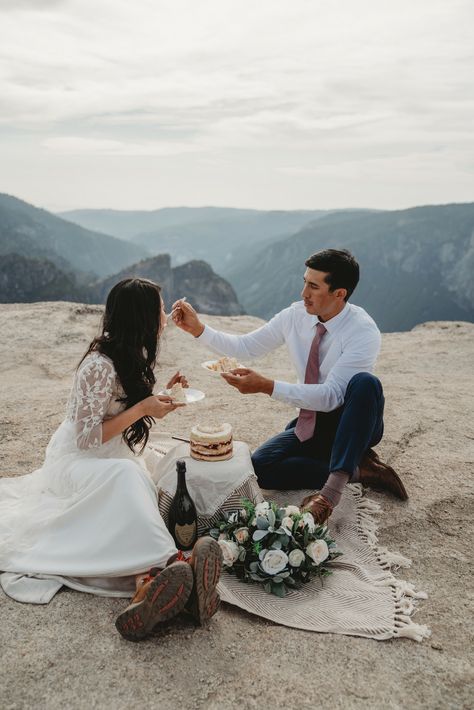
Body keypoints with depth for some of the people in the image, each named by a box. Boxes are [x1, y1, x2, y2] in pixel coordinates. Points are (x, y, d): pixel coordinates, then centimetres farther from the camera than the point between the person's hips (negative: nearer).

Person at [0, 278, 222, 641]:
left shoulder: (132, 356, 7)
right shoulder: (99, 365, -20)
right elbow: (86, 438, -20)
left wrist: (162, 393, 5)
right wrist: (142, 409, -21)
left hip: (116, 461, 7)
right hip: (77, 463, -7)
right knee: (125, 477, -39)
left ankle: (148, 583, -56)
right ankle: (173, 565, -56)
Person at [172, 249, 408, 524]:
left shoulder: (363, 332, -23)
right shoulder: (296, 315, -6)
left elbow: (331, 395, -31)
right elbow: (245, 347, 2)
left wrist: (268, 386, -38)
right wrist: (199, 329, -13)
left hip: (353, 425, -5)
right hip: (311, 424, 6)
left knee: (366, 383, -37)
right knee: (260, 467, -17)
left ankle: (334, 484, -32)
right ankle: (356, 470, -10)